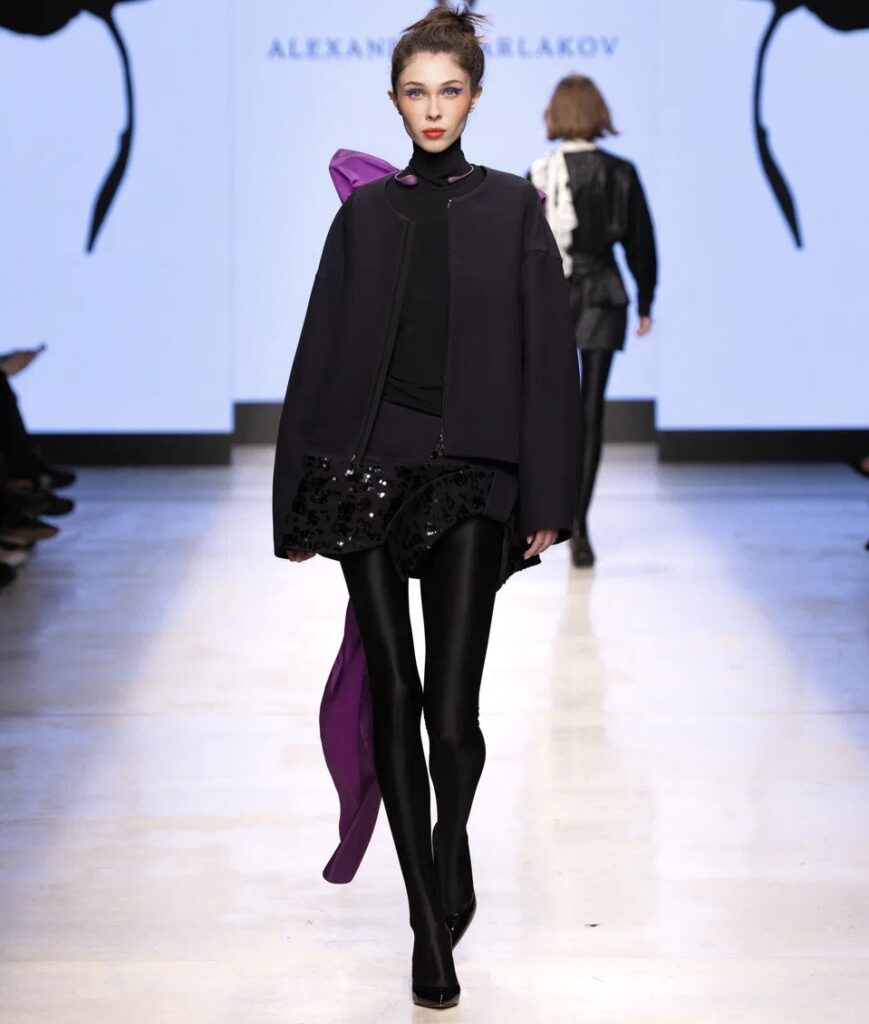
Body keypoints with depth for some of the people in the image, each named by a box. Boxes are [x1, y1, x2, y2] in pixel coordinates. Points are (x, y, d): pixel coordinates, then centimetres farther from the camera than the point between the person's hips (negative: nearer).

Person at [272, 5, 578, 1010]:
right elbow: (320, 350, 9)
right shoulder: (365, 210, 9)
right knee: (394, 694, 0)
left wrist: (546, 499, -6)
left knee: (451, 707, -7)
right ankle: (430, 921, 11)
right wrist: (295, 500, 6)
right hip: (366, 465, 2)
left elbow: (547, 352, 1)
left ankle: (450, 852, 24)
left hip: (471, 475, -1)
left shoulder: (512, 207, 5)